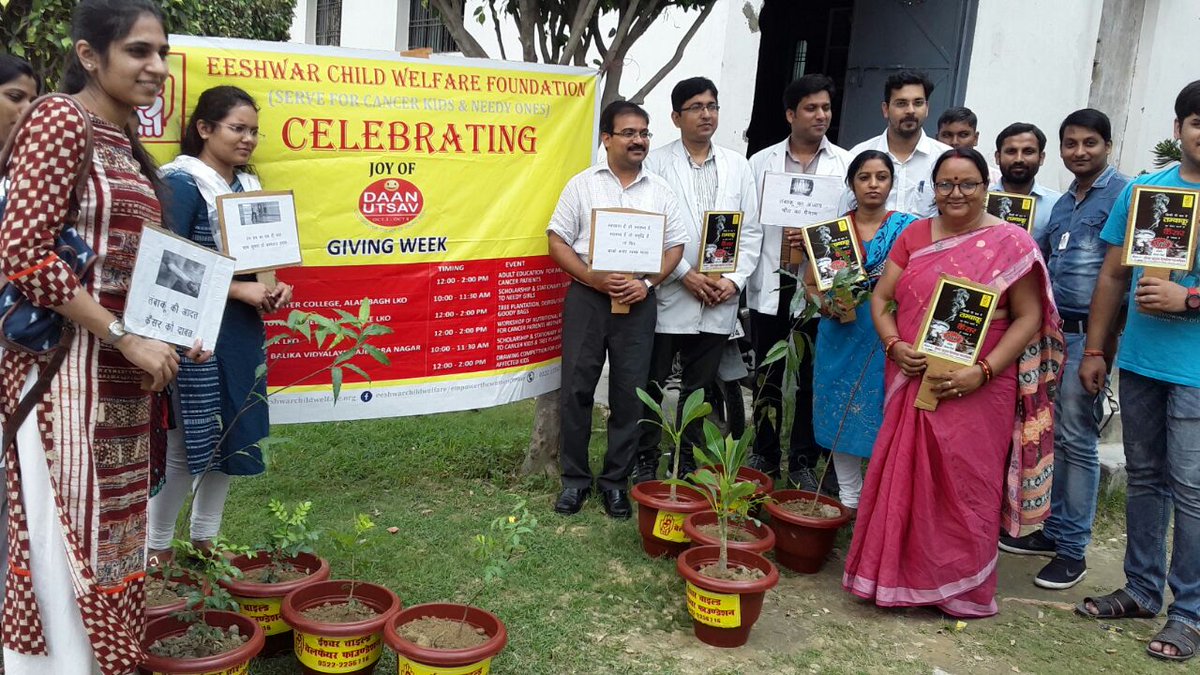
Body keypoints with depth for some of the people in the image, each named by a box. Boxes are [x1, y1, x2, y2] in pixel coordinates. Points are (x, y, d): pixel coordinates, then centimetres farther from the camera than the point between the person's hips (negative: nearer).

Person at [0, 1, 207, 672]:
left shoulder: (129, 144, 14)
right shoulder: (60, 120, -11)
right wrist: (127, 338, -18)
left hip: (123, 373, 9)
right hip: (66, 365, -8)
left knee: (112, 529, 16)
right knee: (71, 534, -1)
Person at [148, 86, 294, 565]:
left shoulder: (248, 184, 13)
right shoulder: (182, 184, -10)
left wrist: (273, 286, 0)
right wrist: (239, 289, -20)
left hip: (244, 330, 8)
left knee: (232, 436, 12)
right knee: (186, 440, -2)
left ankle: (205, 540, 27)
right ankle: (157, 549, 15)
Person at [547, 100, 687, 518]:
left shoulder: (660, 190, 8)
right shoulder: (582, 184, 3)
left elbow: (675, 246, 8)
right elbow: (557, 241, 0)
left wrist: (647, 283, -8)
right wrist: (593, 278, -13)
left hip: (638, 301, 2)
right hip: (587, 296, -1)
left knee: (628, 394, 5)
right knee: (576, 389, 1)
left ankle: (616, 480, 17)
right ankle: (575, 478, 14)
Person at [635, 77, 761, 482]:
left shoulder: (738, 167, 10)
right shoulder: (657, 164, -2)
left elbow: (751, 230, 8)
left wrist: (735, 280, -5)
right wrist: (686, 274, -13)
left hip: (718, 301, 3)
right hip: (669, 296, -3)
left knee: (699, 388, 11)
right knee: (651, 385, 5)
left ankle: (687, 461, 23)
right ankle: (645, 461, 18)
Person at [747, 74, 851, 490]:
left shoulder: (844, 164, 4)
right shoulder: (763, 162, 6)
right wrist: (745, 275, -4)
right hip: (770, 284, 1)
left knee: (812, 377, 6)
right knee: (768, 376, 11)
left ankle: (803, 461, 17)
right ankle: (764, 456, 24)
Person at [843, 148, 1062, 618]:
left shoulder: (1012, 244, -3)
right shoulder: (914, 236, 9)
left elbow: (1028, 318, -5)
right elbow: (881, 299, 9)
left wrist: (983, 372, -16)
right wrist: (895, 345, -10)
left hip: (977, 390, -3)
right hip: (914, 381, 3)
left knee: (965, 486, 3)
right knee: (904, 478, 8)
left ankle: (963, 588, 19)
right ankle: (899, 574, 23)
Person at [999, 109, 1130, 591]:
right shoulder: (1062, 203, 16)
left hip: (1089, 334, -7)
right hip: (1051, 330, 7)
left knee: (1077, 439, -2)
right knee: (1052, 435, 12)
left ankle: (1073, 549, 8)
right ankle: (1052, 528, 25)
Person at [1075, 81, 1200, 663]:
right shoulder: (1141, 190, 7)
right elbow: (1112, 276, 10)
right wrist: (1094, 350, 8)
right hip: (1138, 362, 4)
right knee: (1144, 479, 14)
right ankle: (1142, 590, 28)